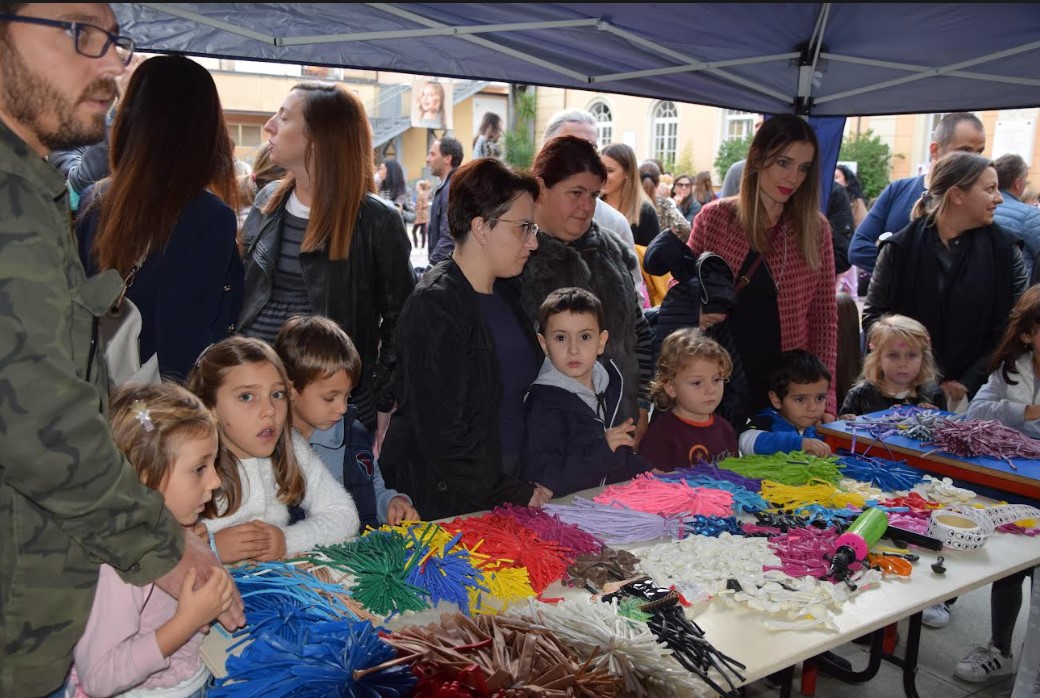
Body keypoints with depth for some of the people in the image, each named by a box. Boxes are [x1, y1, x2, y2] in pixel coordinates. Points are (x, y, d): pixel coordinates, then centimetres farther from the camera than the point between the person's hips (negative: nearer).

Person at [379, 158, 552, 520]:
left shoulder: (506, 292, 6)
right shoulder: (435, 306, -19)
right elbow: (440, 431, -21)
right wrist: (514, 495, -15)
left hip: (509, 483, 7)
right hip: (447, 505, -7)